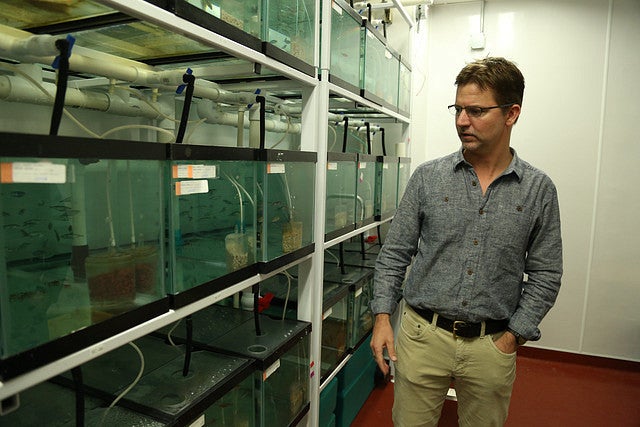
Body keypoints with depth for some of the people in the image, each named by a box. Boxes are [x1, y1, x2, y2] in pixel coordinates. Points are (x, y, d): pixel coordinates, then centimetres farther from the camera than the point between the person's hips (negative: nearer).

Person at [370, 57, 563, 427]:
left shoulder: (539, 189, -2)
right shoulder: (428, 177, -3)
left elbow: (545, 275, 2)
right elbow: (394, 253, 0)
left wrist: (510, 340, -3)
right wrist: (383, 318, -5)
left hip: (493, 345, 1)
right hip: (422, 336, 0)